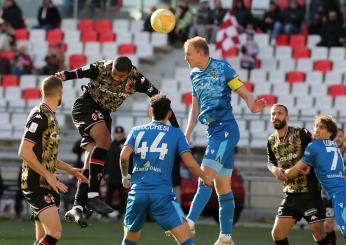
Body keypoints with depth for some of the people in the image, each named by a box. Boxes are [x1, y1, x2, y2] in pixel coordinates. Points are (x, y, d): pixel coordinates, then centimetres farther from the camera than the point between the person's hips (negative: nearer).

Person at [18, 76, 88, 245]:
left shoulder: (50, 117, 16)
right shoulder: (40, 116, -13)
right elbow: (24, 151, -20)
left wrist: (70, 170, 25)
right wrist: (49, 175, -19)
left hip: (47, 185, 10)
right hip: (36, 185, -10)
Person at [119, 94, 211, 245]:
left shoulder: (137, 131, 13)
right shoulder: (176, 134, 7)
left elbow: (124, 156, -3)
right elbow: (190, 163, -1)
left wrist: (125, 176, 15)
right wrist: (205, 179, 16)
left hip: (137, 191, 3)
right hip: (163, 193, -3)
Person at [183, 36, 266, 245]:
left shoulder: (221, 67, -8)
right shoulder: (195, 75, 14)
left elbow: (244, 92, -10)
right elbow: (195, 108, 22)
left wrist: (252, 105, -31)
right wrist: (187, 135, 16)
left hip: (225, 129, -8)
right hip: (212, 131, 8)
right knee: (222, 186, 8)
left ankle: (190, 222, -23)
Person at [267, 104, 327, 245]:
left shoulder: (301, 134, -9)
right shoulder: (272, 141, 8)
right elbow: (270, 161, 20)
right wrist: (274, 169, -1)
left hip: (309, 192, -6)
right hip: (290, 193, 6)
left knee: (318, 232, -8)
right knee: (277, 233, 0)